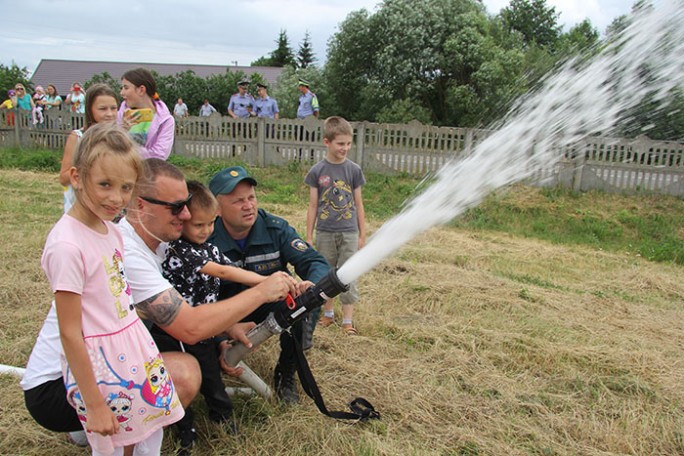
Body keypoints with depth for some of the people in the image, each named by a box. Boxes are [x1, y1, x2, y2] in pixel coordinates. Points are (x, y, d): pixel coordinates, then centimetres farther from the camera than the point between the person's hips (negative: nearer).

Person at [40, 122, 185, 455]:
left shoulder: (110, 228, 1)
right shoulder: (66, 245, -22)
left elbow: (118, 296, 7)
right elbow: (70, 334, -19)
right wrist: (93, 405, -14)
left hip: (135, 345, 7)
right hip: (97, 362, -7)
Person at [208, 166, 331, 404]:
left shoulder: (275, 228, -15)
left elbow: (316, 262, -20)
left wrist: (312, 285, -45)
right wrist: (219, 343, -35)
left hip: (274, 307, 1)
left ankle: (285, 373, -3)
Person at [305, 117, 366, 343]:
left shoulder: (354, 170, -1)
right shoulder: (317, 171, -3)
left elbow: (358, 205, 4)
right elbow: (313, 206, 1)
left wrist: (362, 234, 5)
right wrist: (309, 237, 2)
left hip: (349, 232, 0)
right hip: (325, 233, 1)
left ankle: (348, 320, 11)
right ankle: (328, 314, 30)